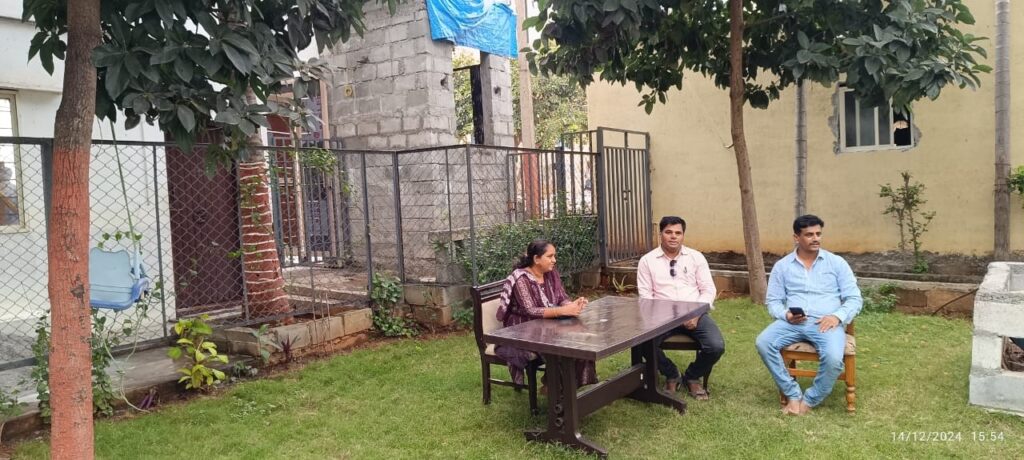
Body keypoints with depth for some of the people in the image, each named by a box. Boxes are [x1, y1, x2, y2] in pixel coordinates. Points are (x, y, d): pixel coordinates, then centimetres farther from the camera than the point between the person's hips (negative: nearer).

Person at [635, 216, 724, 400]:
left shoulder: (696, 257, 7)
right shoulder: (647, 260, 4)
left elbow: (708, 289, 4)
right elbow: (645, 295, 1)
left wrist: (696, 314, -12)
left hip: (695, 314, 1)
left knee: (716, 346, -24)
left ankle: (693, 377, 10)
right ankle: (671, 375, 4)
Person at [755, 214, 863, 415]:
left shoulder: (836, 263, 8)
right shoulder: (782, 266, 11)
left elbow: (854, 299, 6)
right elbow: (773, 301, 10)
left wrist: (837, 316, -14)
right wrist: (785, 314, -13)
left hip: (826, 323, -1)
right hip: (792, 322, 2)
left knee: (833, 358, -32)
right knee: (763, 343, -26)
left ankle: (809, 400, -6)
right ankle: (793, 395, -13)